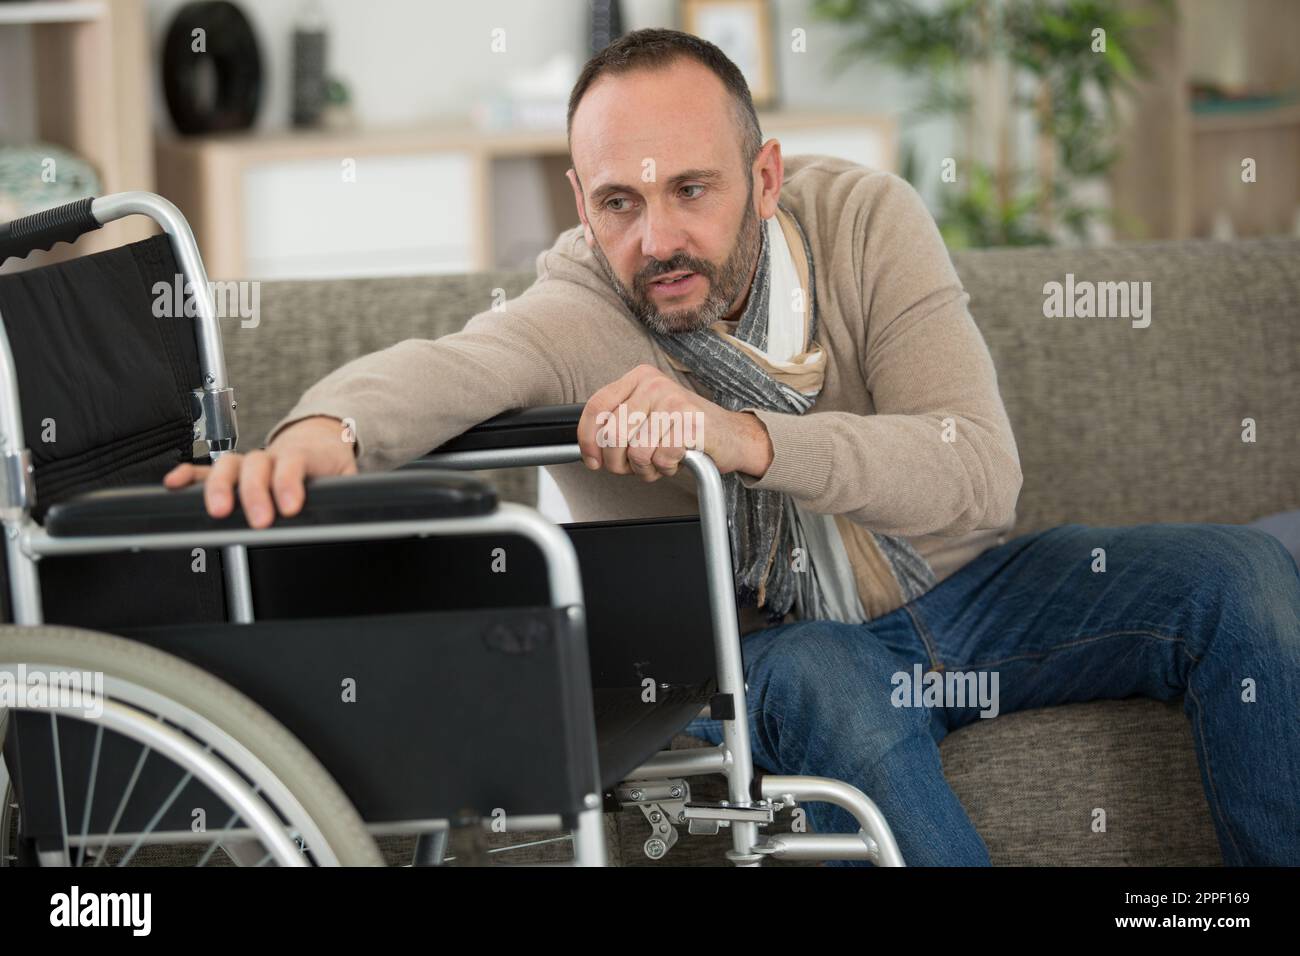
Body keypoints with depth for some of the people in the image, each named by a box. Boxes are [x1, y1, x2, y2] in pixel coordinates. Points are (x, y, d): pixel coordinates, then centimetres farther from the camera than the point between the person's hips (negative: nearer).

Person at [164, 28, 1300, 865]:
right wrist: (325, 429, -68)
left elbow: (980, 472, -27)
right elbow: (441, 370, -42)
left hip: (951, 591, 3)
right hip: (776, 644, -3)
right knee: (819, 679, -38)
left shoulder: (863, 218, -15)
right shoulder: (577, 313, -19)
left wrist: (743, 438, -43)